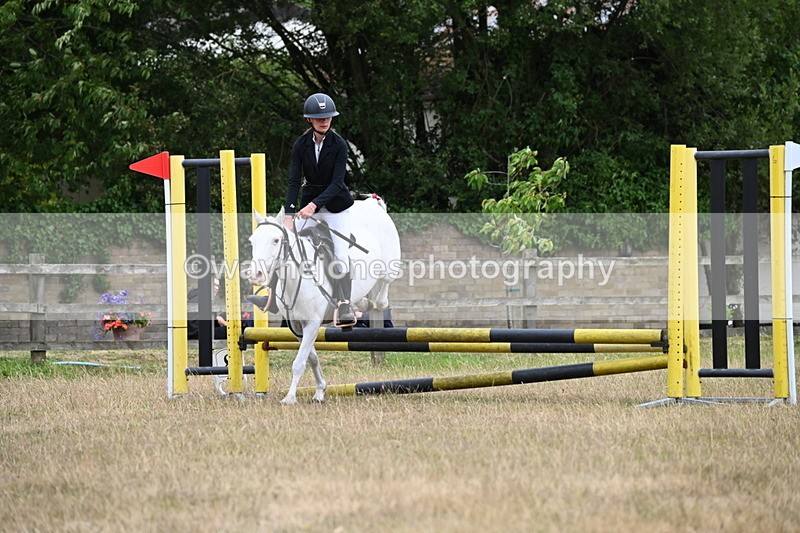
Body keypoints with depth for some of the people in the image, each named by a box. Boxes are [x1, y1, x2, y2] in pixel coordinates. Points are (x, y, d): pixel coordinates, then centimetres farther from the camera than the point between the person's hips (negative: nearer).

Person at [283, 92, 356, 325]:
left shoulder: (339, 144, -14)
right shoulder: (301, 145, -6)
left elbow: (337, 182, -20)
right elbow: (294, 180, -11)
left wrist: (314, 205, -33)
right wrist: (288, 215, -22)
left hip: (335, 204, -3)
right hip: (308, 204, 3)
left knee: (340, 254, -13)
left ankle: (344, 308, -13)